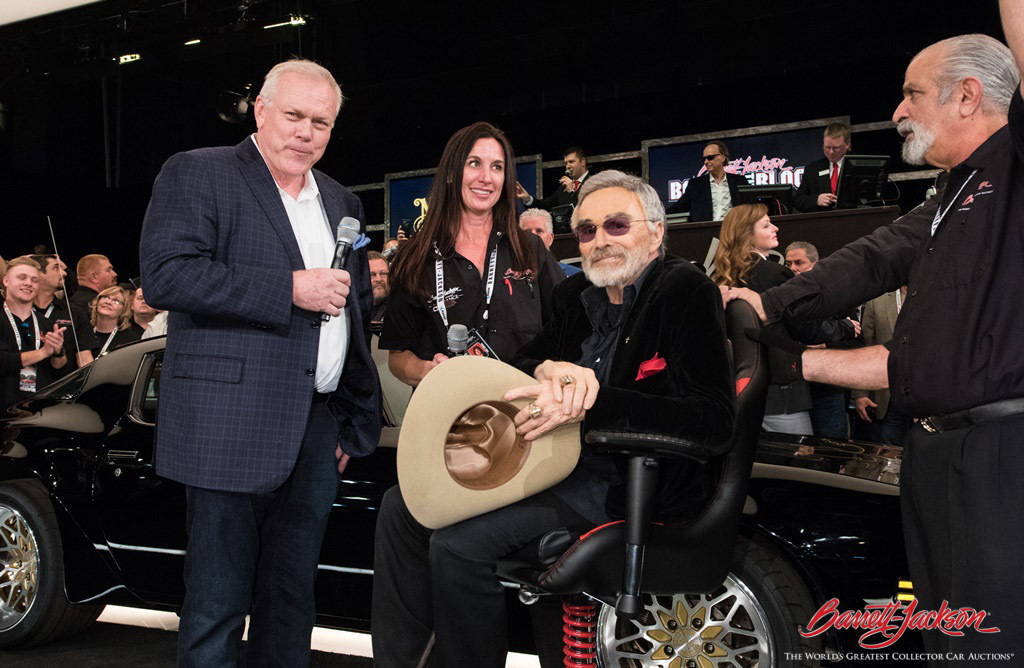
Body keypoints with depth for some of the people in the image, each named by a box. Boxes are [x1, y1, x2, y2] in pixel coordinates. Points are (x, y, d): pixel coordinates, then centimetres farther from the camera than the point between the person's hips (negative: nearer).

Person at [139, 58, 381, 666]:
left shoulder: (342, 202, 18)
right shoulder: (196, 174, -1)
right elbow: (165, 274, -16)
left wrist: (353, 421, 17)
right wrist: (290, 289, -18)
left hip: (319, 431, 6)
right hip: (233, 429, -6)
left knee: (293, 601, 15)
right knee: (217, 609, 0)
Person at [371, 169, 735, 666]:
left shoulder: (686, 292, -10)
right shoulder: (575, 294, 13)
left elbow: (713, 419, -21)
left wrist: (587, 403, -29)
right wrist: (549, 370, -11)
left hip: (619, 483, -8)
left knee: (458, 543, -24)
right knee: (403, 506, 1)